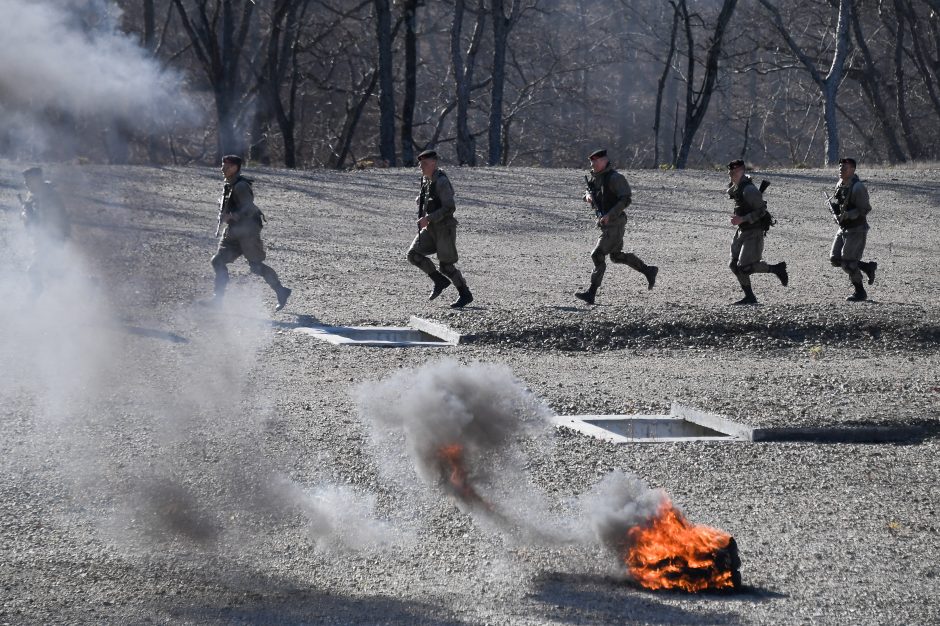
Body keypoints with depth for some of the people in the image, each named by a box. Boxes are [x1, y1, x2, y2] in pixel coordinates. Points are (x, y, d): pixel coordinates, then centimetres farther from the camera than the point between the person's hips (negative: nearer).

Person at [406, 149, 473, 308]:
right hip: (431, 228, 9)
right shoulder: (426, 180, 9)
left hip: (444, 228, -9)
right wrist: (420, 200, 6)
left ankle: (465, 294, 11)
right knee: (413, 254, -3)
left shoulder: (441, 181, -18)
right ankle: (440, 281, 10)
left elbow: (449, 208, -25)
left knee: (446, 265, -6)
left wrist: (428, 218, -27)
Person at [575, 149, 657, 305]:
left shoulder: (615, 178, -17)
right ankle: (648, 271, 32)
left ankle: (591, 293, -11)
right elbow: (588, 191, 24)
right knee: (617, 256, 19)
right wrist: (587, 196, -1)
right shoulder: (594, 177, 9)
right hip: (605, 223, 10)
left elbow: (625, 200, -23)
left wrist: (610, 215, -30)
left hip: (615, 223, -10)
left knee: (597, 255, -13)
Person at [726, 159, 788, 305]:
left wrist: (742, 219, -25)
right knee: (735, 265, 5)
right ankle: (749, 297, 11)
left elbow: (761, 211, -22)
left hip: (754, 231, -10)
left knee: (745, 267, -14)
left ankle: (777, 268, 4)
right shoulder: (736, 187, 9)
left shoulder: (749, 190, -20)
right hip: (742, 231, 10)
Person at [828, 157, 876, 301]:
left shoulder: (857, 187, -18)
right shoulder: (840, 185, 8)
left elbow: (865, 209, -21)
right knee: (835, 259, 6)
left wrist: (847, 215, -30)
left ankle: (860, 292, 6)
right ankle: (868, 266, 21)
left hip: (857, 229, -9)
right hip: (843, 229, 9)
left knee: (848, 262, -10)